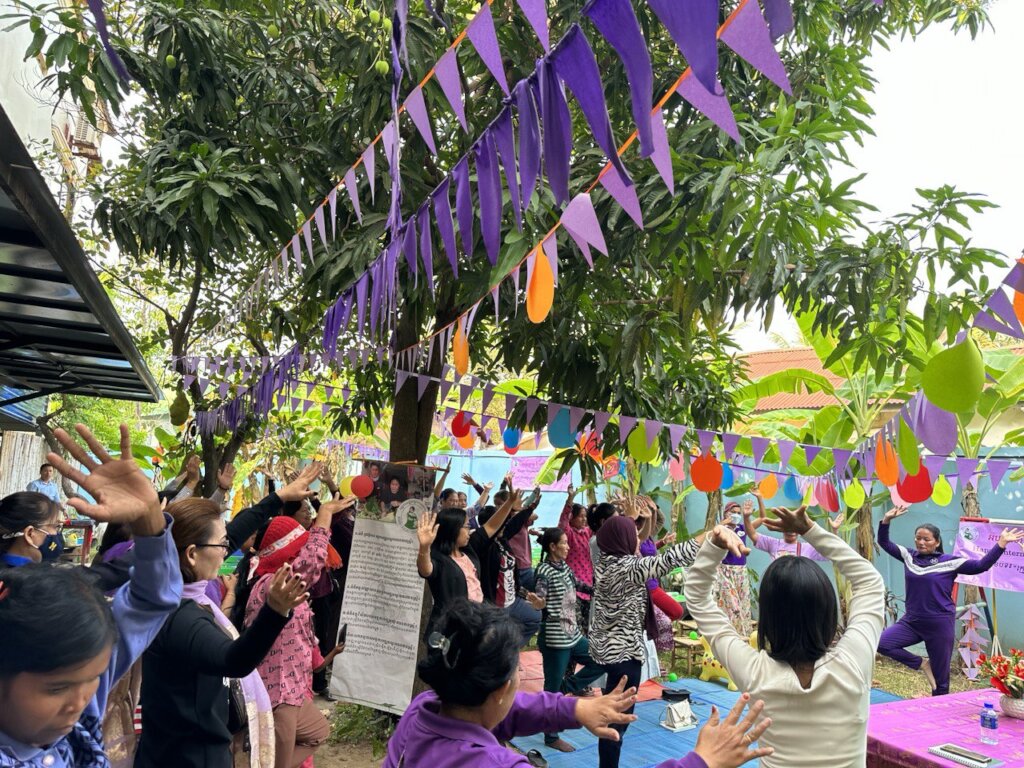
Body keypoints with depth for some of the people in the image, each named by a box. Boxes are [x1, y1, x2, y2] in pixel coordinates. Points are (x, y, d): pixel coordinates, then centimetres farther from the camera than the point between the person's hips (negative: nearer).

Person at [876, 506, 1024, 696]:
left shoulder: (950, 562, -6)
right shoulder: (909, 557, 4)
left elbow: (981, 566, -11)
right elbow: (884, 543, 11)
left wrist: (1001, 544, -18)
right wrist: (886, 520, -2)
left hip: (939, 625, -3)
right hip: (912, 621, 3)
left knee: (940, 677, 6)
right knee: (881, 642, -18)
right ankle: (922, 663, 2)